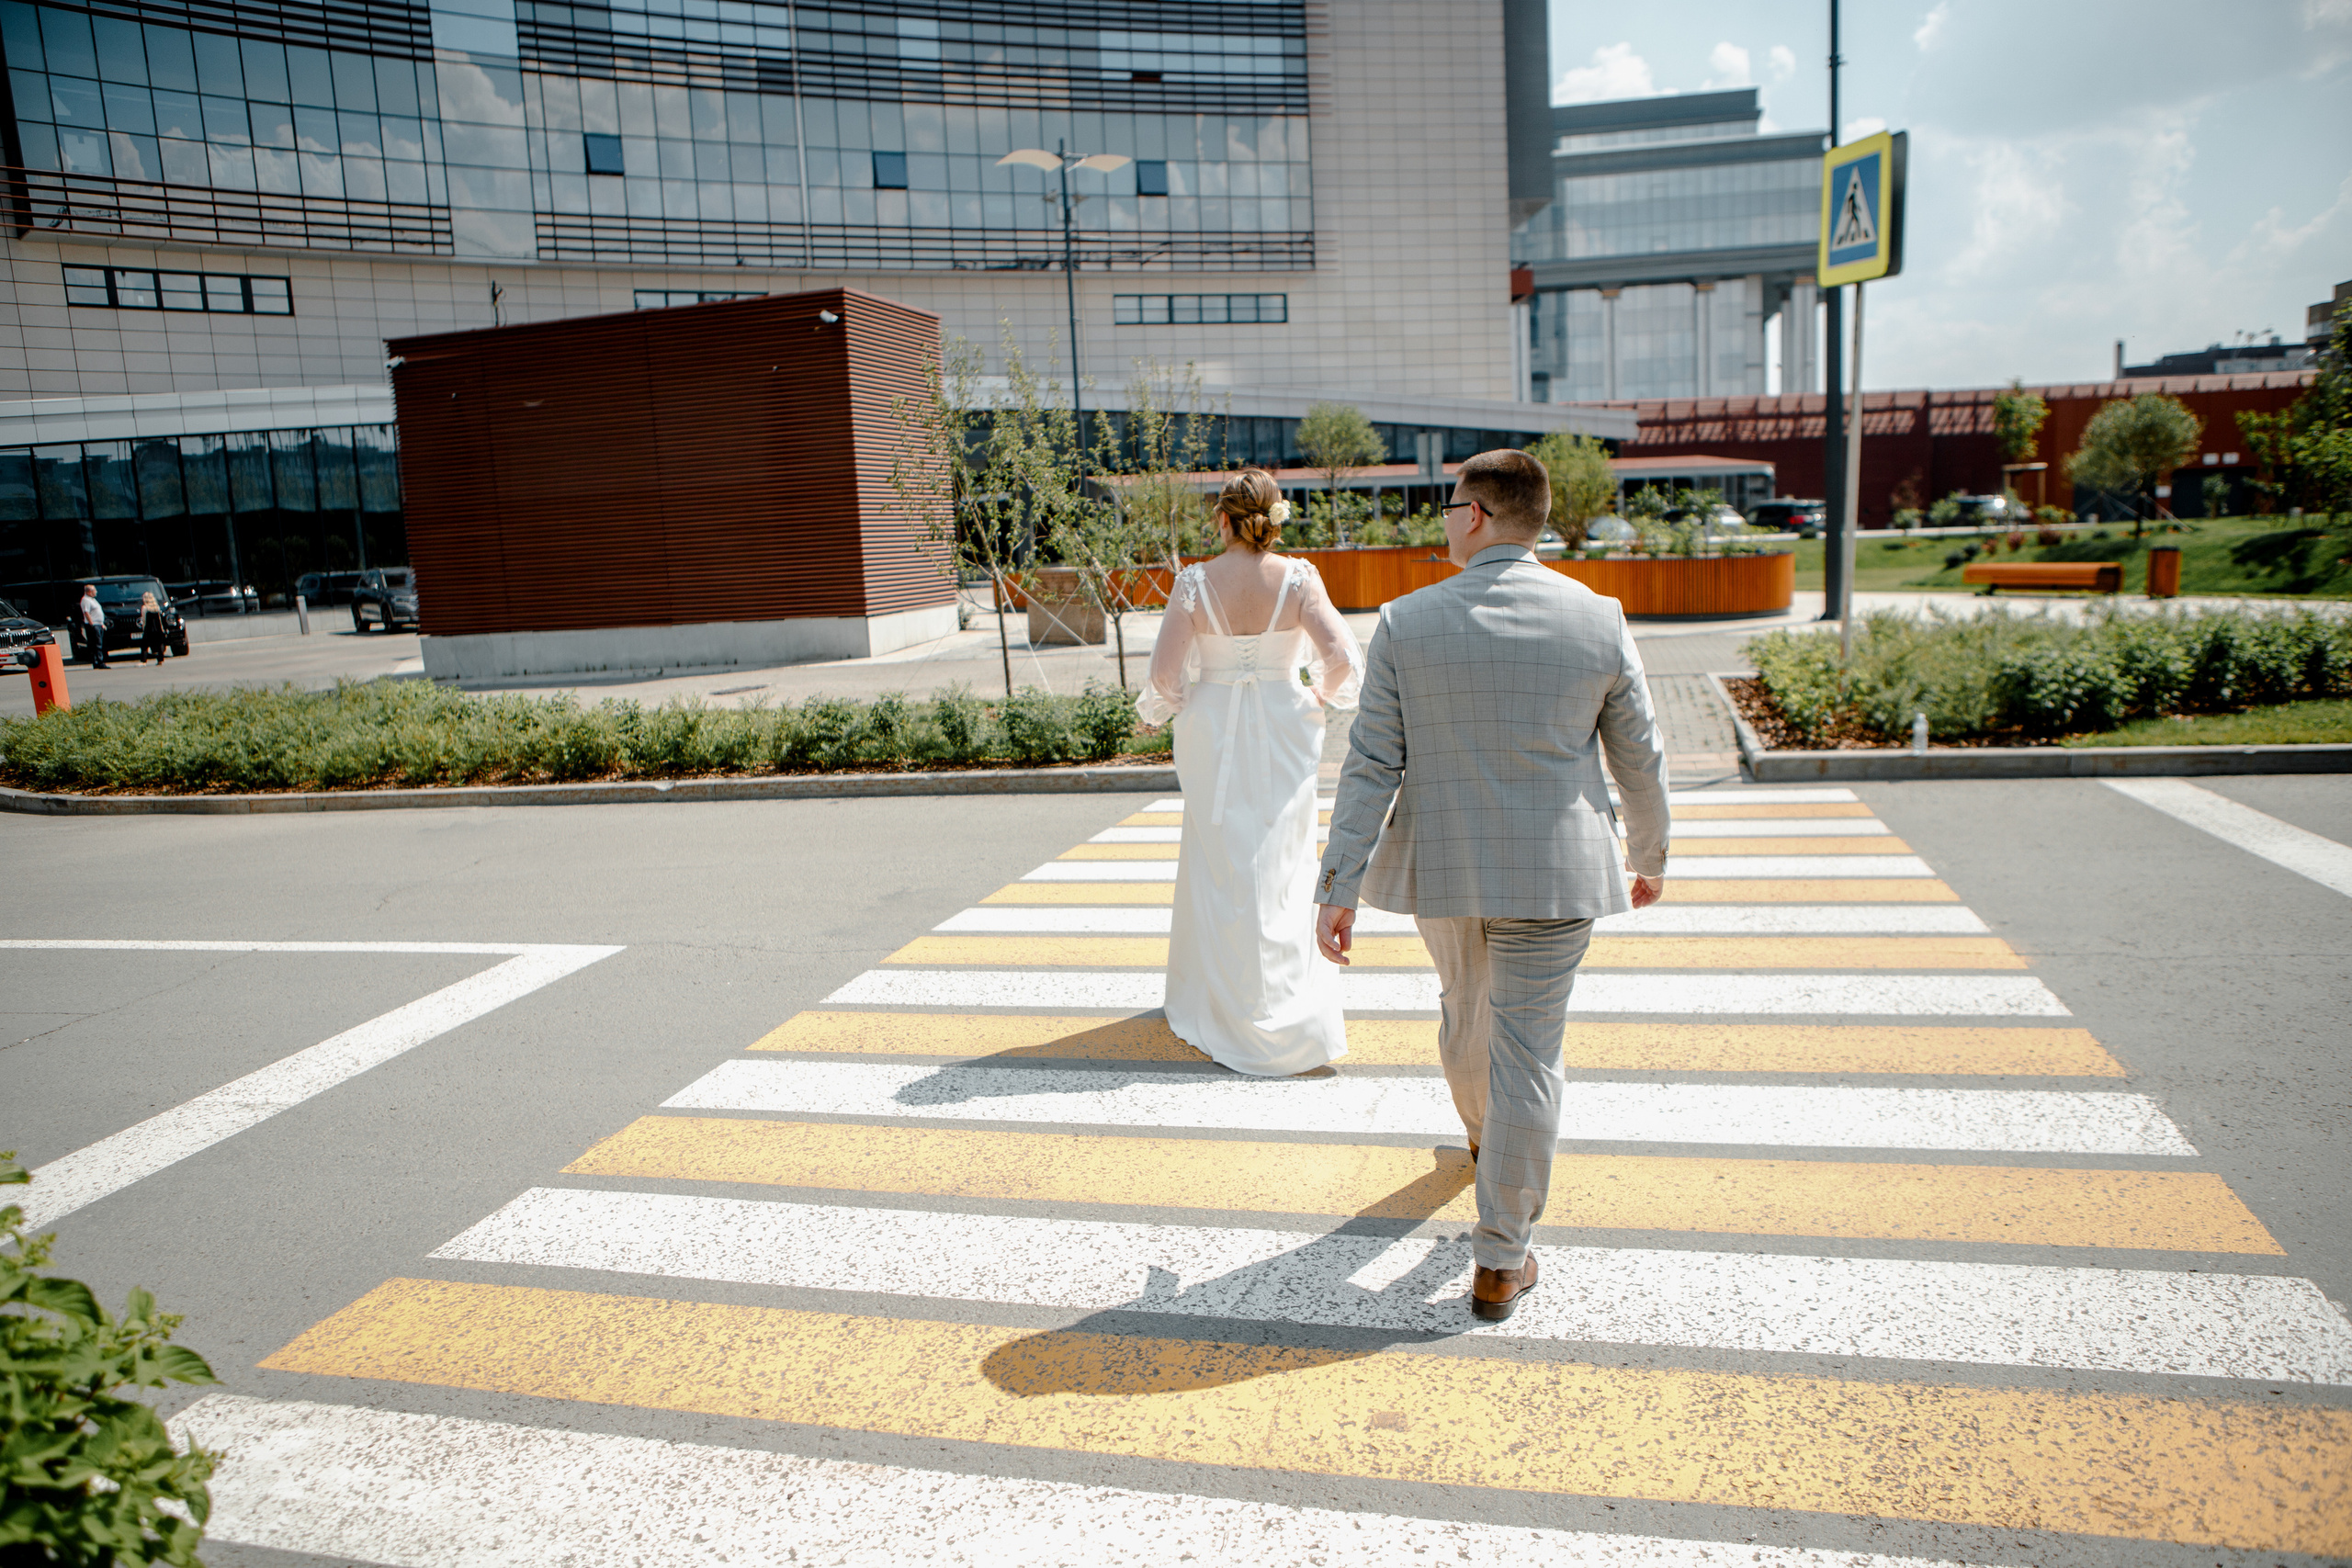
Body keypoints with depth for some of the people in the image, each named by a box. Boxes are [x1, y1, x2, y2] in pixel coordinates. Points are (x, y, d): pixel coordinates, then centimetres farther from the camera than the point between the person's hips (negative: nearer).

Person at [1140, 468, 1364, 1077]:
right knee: (1280, 863, 12)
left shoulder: (1195, 582, -10)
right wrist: (1320, 697, 6)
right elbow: (1341, 656, -14)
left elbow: (1165, 671, -11)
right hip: (1282, 733, 0)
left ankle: (1225, 1001, 20)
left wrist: (1166, 706, 9)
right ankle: (1284, 1002, 19)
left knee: (1221, 864, 11)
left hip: (1214, 733, 0)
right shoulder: (1297, 579, -8)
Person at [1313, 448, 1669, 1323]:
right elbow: (1638, 758, 1)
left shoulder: (1406, 623, -10)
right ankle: (1500, 1262, 9)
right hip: (1553, 872, -1)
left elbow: (1371, 765, -12)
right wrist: (1650, 856, 18)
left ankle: (1484, 1137, 54)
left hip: (1442, 865, 2)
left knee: (1464, 1007, 27)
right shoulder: (1598, 620, -7)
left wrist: (1339, 889, -8)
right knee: (1527, 1053, 4)